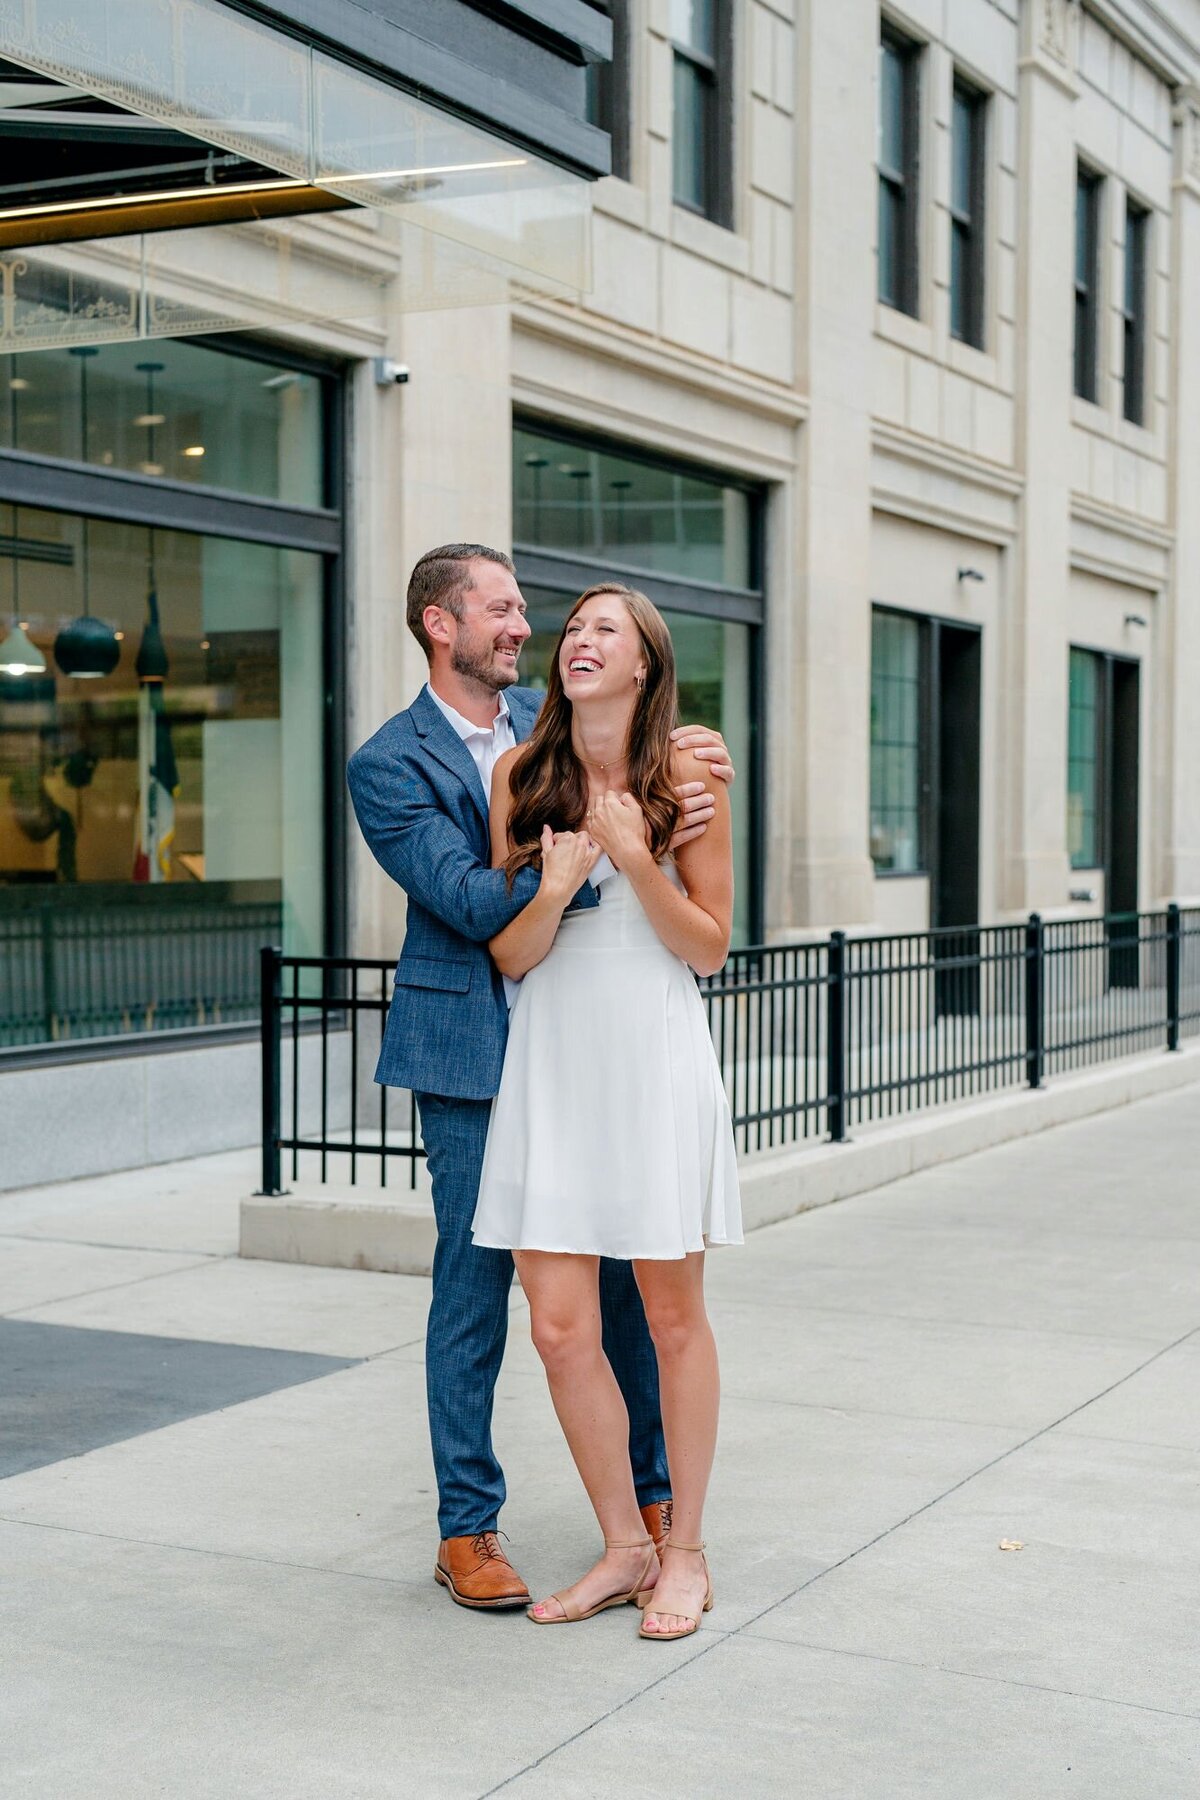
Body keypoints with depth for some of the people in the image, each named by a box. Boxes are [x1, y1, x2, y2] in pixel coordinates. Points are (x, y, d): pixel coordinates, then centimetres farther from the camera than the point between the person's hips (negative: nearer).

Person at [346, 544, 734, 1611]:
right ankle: (467, 1530, 16)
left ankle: (653, 1496, 22)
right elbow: (472, 902, -15)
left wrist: (689, 769, -7)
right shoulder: (389, 764, -6)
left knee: (630, 1275, 7)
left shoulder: (549, 721, 11)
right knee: (474, 1291, 3)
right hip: (474, 1055, -4)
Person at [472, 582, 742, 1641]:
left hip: (655, 1059, -2)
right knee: (559, 1328, 2)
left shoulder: (684, 777, -3)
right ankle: (624, 1548, 20)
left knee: (672, 1314, 7)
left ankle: (686, 1552, 22)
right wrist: (556, 890, -18)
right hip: (551, 1063, 3)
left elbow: (709, 948, -2)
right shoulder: (521, 773, 3)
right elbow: (511, 957, 2)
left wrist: (637, 860, -16)